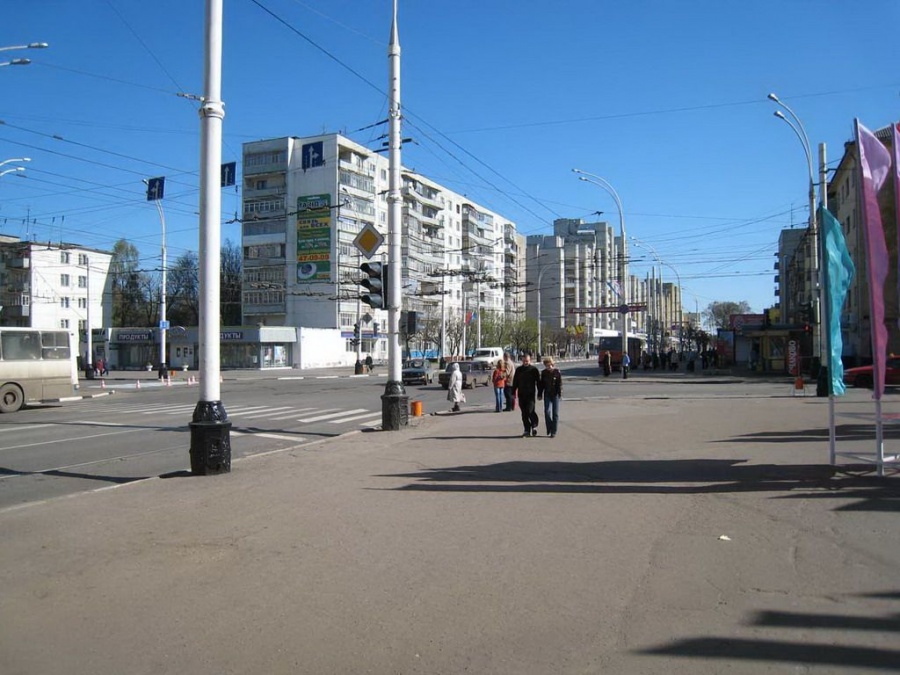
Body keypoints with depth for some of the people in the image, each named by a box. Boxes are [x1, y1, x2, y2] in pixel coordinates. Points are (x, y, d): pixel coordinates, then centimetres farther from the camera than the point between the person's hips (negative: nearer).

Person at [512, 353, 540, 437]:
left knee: (530, 411, -14)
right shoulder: (518, 370, 9)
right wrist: (514, 392, 8)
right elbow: (515, 382, 14)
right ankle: (527, 430, 12)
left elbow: (538, 382, 2)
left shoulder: (534, 370, 1)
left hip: (531, 394, -4)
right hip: (521, 395, 4)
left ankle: (534, 425, 10)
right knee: (524, 414, 5)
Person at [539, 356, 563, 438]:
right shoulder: (543, 372, 4)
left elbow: (560, 383, -5)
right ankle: (549, 429, 8)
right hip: (547, 395, 2)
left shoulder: (557, 371, -4)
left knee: (555, 413, 2)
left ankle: (554, 431, 9)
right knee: (547, 412, -10)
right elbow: (541, 384, 10)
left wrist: (560, 394, -12)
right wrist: (539, 394, 8)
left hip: (555, 395, -2)